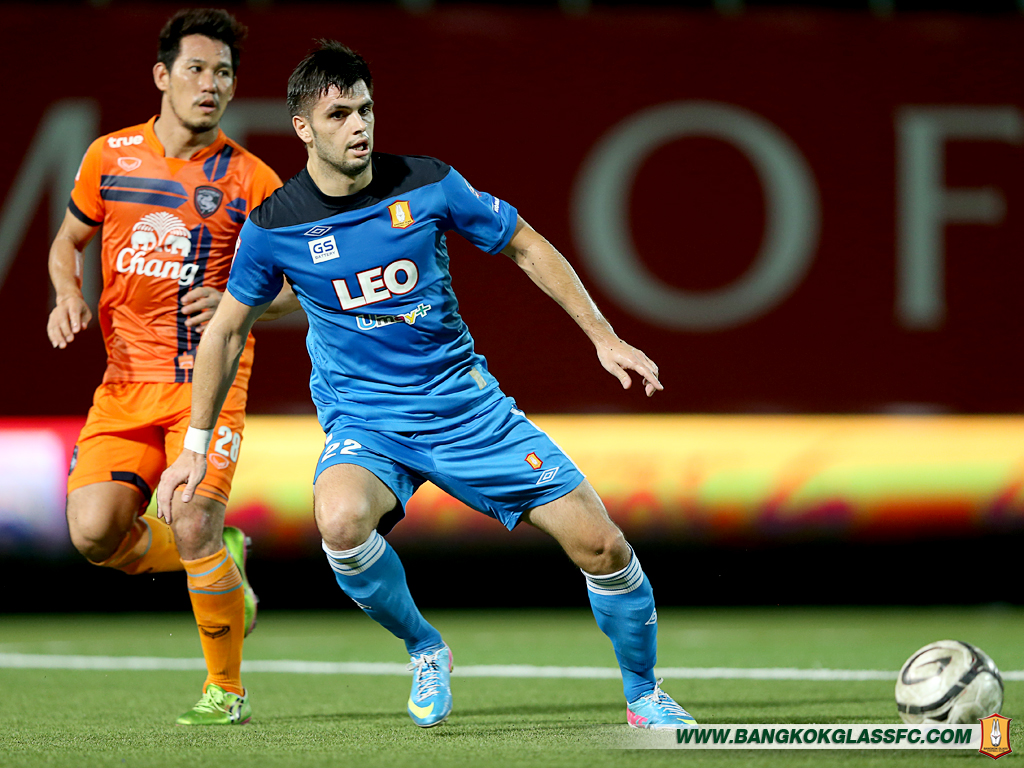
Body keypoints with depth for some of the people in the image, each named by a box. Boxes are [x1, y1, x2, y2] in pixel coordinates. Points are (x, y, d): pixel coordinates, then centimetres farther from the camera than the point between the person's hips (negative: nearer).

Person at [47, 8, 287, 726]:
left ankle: (226, 689, 0)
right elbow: (68, 241, 21)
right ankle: (220, 560, 18)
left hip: (209, 377, -3)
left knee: (192, 525, -20)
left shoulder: (251, 180, -3)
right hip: (126, 378, 3)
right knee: (94, 531, -12)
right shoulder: (110, 155, 6)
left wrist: (235, 303, -16)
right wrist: (69, 295, 0)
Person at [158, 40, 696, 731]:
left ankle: (644, 696, 18)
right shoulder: (274, 226, -7)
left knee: (601, 546, -8)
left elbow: (526, 247, 7)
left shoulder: (428, 184, -7)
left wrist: (603, 335, 3)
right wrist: (196, 445, 9)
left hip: (466, 406, 1)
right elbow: (228, 329, 8)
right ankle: (424, 649, -7)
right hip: (363, 424, -1)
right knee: (341, 520, -36)